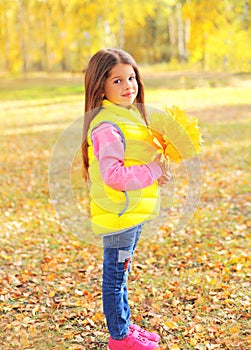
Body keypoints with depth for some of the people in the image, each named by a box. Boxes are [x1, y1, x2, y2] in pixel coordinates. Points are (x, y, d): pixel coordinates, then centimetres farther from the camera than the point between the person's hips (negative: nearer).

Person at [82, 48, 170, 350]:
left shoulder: (130, 115, 10)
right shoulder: (106, 126, -21)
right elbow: (113, 175, -27)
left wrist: (158, 163, 1)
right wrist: (153, 171, -20)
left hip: (133, 211, 9)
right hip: (118, 214, -9)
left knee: (120, 274, 21)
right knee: (116, 275, 6)